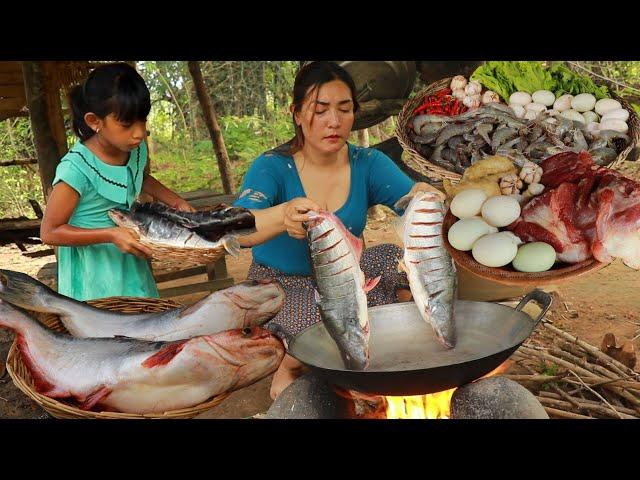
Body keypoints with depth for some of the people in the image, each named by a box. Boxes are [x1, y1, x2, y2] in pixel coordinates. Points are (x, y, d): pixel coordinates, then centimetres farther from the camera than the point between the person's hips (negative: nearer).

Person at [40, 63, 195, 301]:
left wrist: (177, 202, 2)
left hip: (127, 262, 7)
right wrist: (111, 234, -28)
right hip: (92, 271, -6)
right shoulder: (76, 169, -28)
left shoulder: (137, 150, -8)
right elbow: (49, 232, -19)